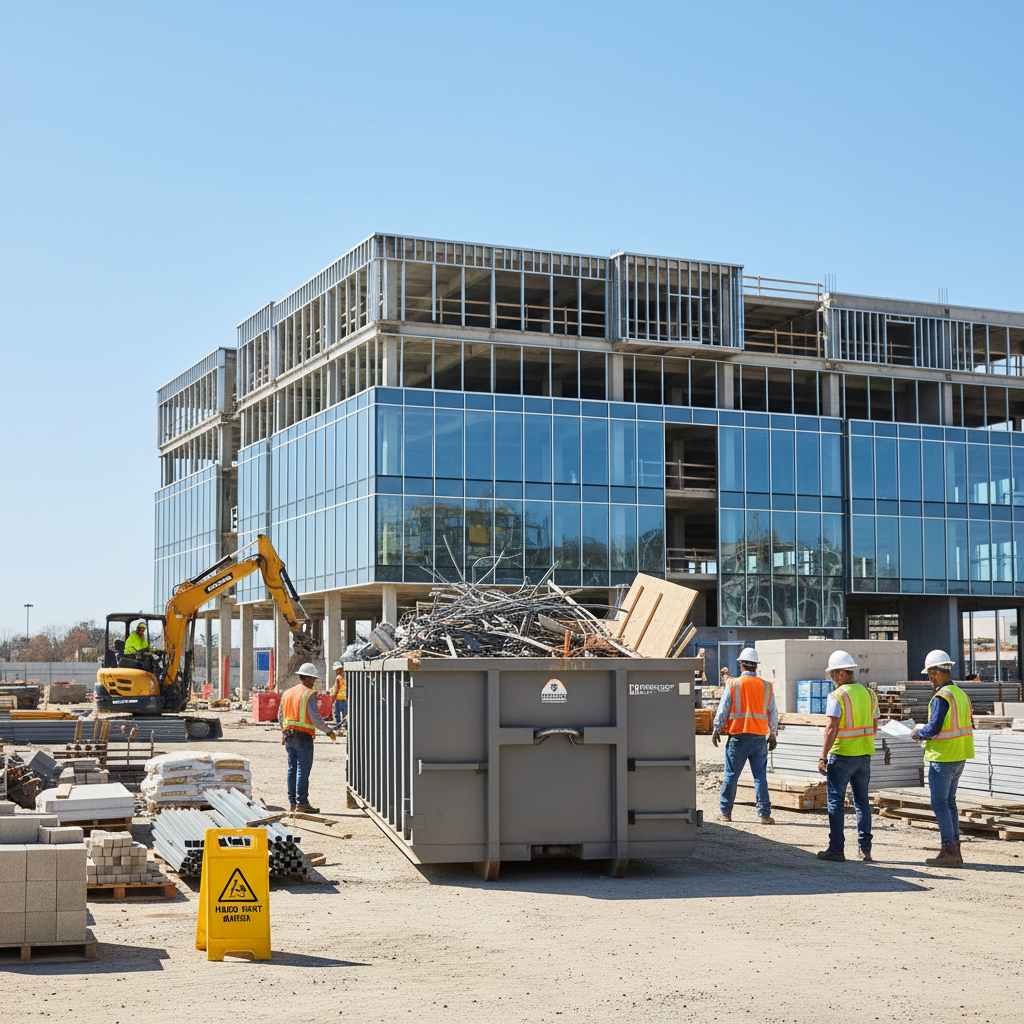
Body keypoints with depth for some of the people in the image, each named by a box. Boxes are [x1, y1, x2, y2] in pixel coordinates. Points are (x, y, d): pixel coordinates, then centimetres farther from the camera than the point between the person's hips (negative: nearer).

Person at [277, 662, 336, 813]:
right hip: (303, 737, -7)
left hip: (289, 737, 7)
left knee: (292, 769, 11)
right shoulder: (309, 694, -9)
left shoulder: (287, 693, 13)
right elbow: (314, 717, -15)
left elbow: (280, 716, 20)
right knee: (303, 770, -5)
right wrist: (328, 731, -3)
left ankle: (292, 802, 13)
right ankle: (301, 803, -6)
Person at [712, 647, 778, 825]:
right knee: (760, 776, 4)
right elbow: (773, 713, 11)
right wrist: (772, 734, 21)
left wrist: (716, 730, 11)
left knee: (731, 775, 6)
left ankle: (725, 812, 14)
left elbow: (722, 710, 0)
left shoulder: (733, 685, -3)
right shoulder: (766, 686, 4)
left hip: (738, 737, -2)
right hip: (759, 737, 2)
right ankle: (764, 814, 0)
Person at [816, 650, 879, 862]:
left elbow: (831, 729, -18)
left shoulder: (837, 696, -13)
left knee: (836, 801, 0)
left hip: (841, 756, -6)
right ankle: (865, 848, 12)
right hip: (864, 755, 6)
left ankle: (836, 848, -1)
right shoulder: (869, 694, 8)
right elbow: (874, 726, 15)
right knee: (862, 801, 12)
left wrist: (823, 757, -16)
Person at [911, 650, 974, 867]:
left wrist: (918, 733, -1)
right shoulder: (961, 694, 10)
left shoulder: (941, 697, -18)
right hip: (959, 758, 9)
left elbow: (933, 728, -22)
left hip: (942, 758, -9)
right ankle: (954, 850, 18)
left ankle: (948, 851, -4)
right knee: (949, 802, 16)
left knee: (939, 804, -3)